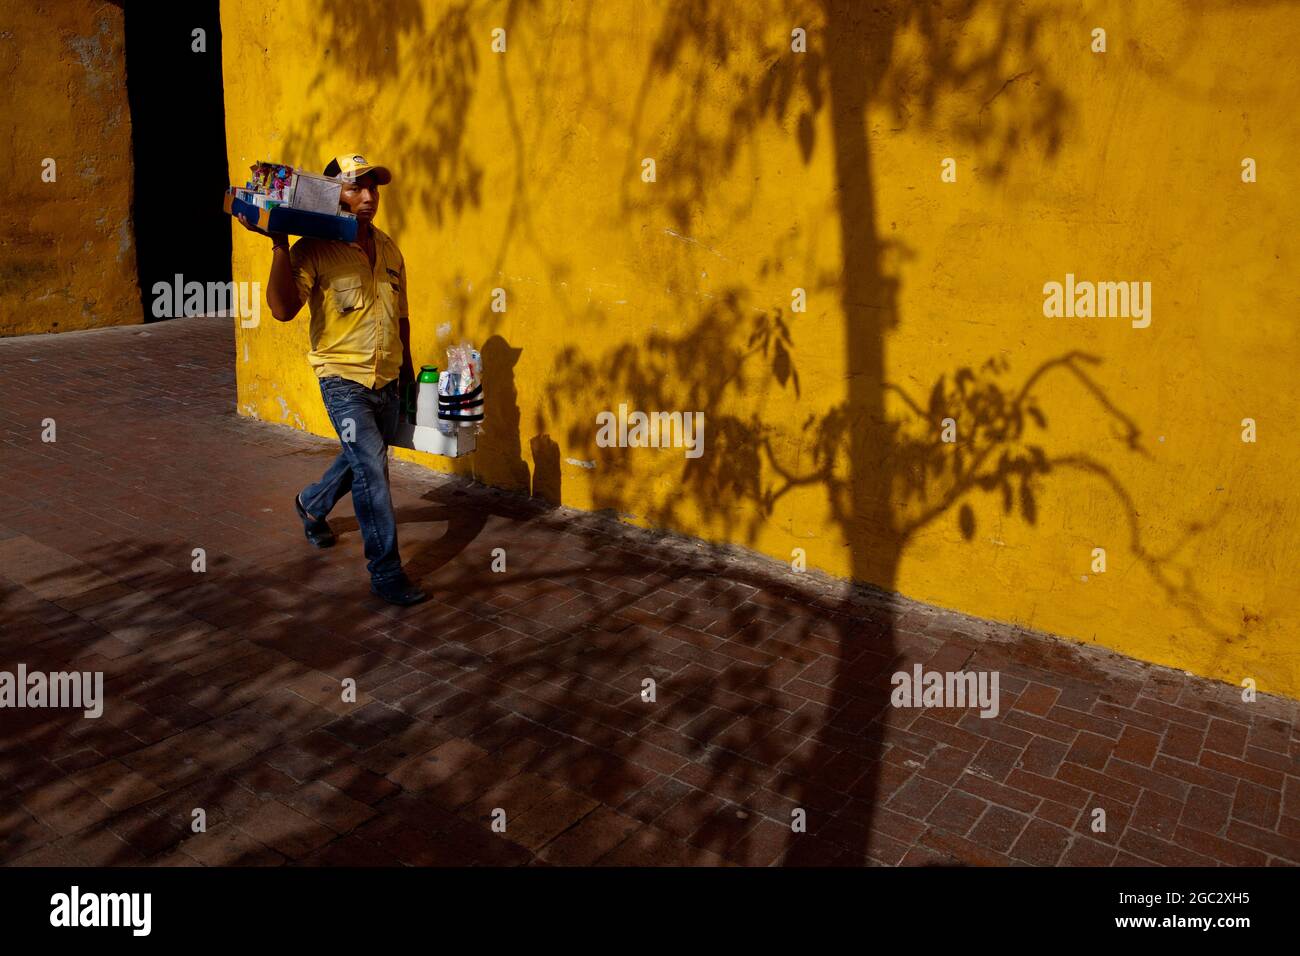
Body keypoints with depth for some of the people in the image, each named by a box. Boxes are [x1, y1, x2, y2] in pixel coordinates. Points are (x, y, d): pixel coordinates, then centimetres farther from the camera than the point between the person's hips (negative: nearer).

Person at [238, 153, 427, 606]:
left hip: (387, 380, 7)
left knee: (362, 460, 23)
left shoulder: (389, 249, 8)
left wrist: (407, 366, 21)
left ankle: (312, 504, 53)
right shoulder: (314, 250, -12)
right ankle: (386, 573, -6)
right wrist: (279, 245, -29)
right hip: (344, 380, -7)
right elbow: (283, 308, -24)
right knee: (373, 471, -15)